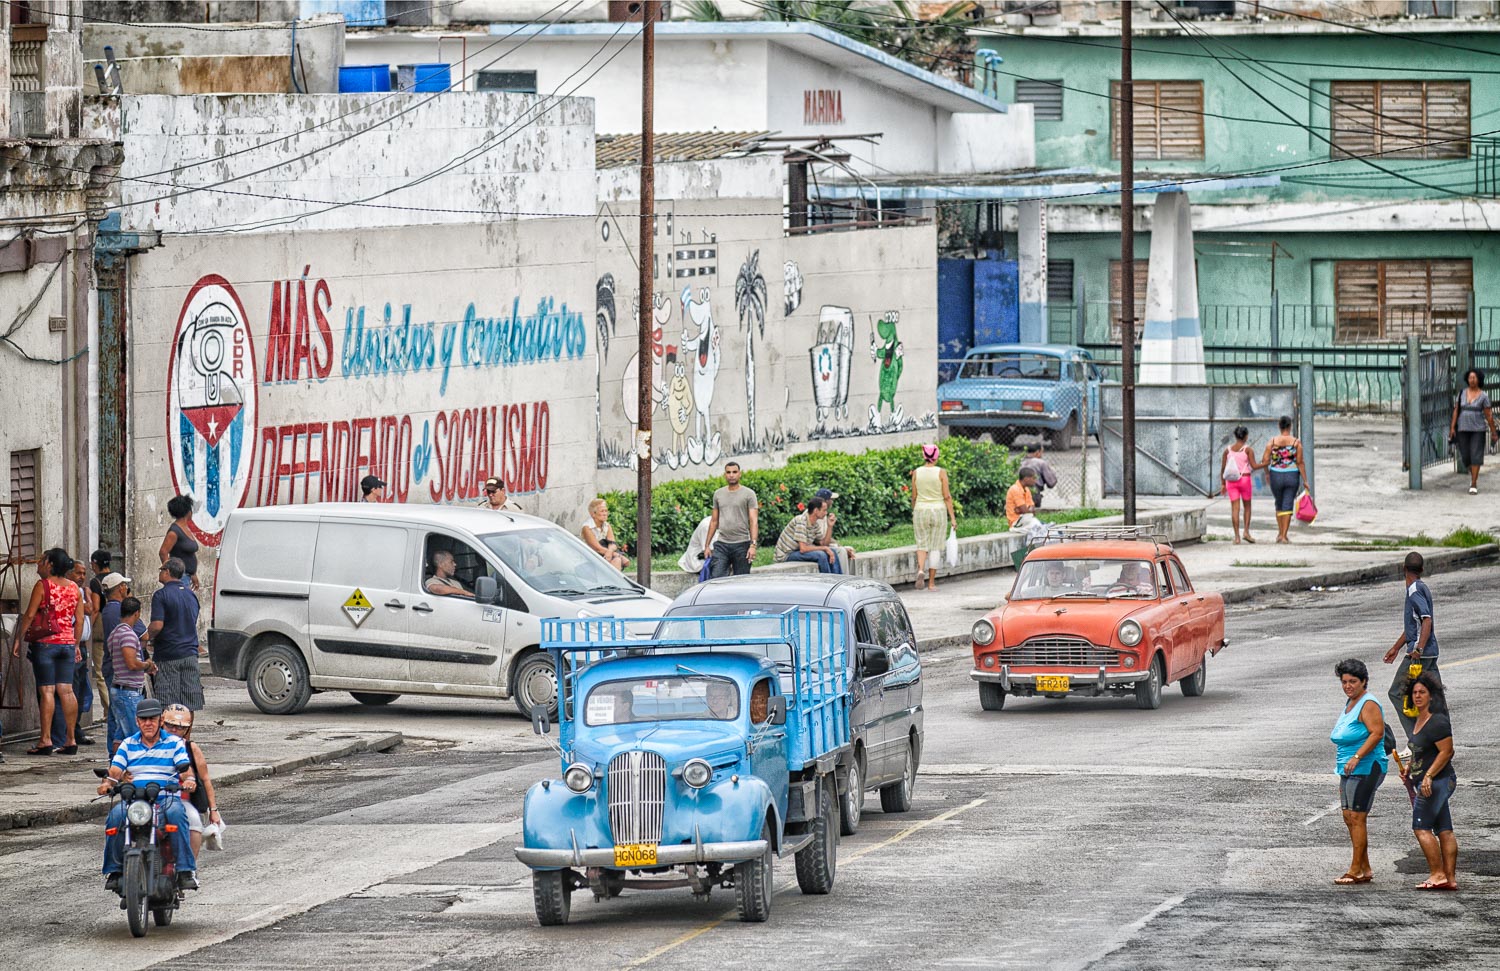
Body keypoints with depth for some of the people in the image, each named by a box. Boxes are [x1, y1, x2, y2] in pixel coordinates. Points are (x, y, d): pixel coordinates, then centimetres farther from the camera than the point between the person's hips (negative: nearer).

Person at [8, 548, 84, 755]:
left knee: (46, 691, -5)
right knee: (66, 691, 5)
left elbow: (29, 615, -8)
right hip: (67, 643, 5)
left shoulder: (42, 586, -7)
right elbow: (79, 620, 12)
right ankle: (71, 740, 4)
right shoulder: (74, 588, 8)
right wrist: (76, 645, 20)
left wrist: (18, 640, 0)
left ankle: (46, 740, -7)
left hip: (45, 642, -5)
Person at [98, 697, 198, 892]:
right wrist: (107, 783, -17)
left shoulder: (174, 743, 12)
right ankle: (114, 869, -22)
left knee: (176, 813, -36)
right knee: (116, 816, -31)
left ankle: (186, 869, -34)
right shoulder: (128, 745, 17)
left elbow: (185, 768, -1)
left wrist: (189, 780, -25)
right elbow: (115, 770, 6)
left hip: (167, 797, -2)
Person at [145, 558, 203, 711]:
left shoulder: (161, 595, -10)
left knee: (168, 704, -5)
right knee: (189, 704, 6)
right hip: (190, 655, 6)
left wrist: (148, 636, 1)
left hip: (168, 657, -6)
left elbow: (157, 625, -20)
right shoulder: (191, 595, 12)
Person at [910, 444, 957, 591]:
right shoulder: (941, 472, -6)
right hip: (938, 511, -1)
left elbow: (914, 497, 6)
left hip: (920, 511, 1)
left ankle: (920, 568, -20)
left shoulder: (916, 472, 1)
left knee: (922, 544, 9)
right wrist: (952, 517, -2)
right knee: (935, 547, 5)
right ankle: (931, 583, 7)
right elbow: (947, 497, -6)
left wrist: (913, 515, 17)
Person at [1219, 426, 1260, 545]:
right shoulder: (1248, 449, -5)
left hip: (1231, 481, 2)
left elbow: (1222, 468, 6)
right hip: (1245, 479, -2)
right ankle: (1246, 531, 3)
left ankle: (1237, 536, -4)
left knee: (1235, 508, 1)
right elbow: (1254, 466, -11)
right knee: (1247, 506, 13)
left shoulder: (1228, 450, 6)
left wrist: (1223, 484, 12)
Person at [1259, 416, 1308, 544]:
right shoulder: (1296, 442, -6)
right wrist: (1305, 480, -3)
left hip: (1276, 476, 1)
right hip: (1292, 476, -1)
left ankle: (1280, 532, 21)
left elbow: (1265, 461, -6)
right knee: (1288, 506, 2)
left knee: (1279, 505, 20)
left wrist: (1266, 473, 12)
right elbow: (1300, 462, -8)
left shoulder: (1272, 441, -3)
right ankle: (1284, 535, -2)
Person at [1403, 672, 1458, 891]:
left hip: (1436, 781, -10)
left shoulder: (1437, 722, -16)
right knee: (1444, 830, 7)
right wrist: (1410, 765, 16)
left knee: (1421, 827, -8)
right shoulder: (1421, 719, 15)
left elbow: (1446, 751, -20)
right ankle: (1450, 878, 6)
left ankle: (1437, 874, -8)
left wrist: (1429, 776, -23)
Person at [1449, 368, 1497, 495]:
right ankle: (1472, 471, 40)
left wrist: (1493, 432, -1)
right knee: (1466, 456, 8)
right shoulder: (1462, 393, 3)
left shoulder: (1483, 396, -6)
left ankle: (1473, 485, -8)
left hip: (1478, 429, -3)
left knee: (1476, 456, -10)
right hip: (1463, 429, 3)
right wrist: (1452, 427, -5)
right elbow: (1456, 410, 3)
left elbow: (1489, 415, -4)